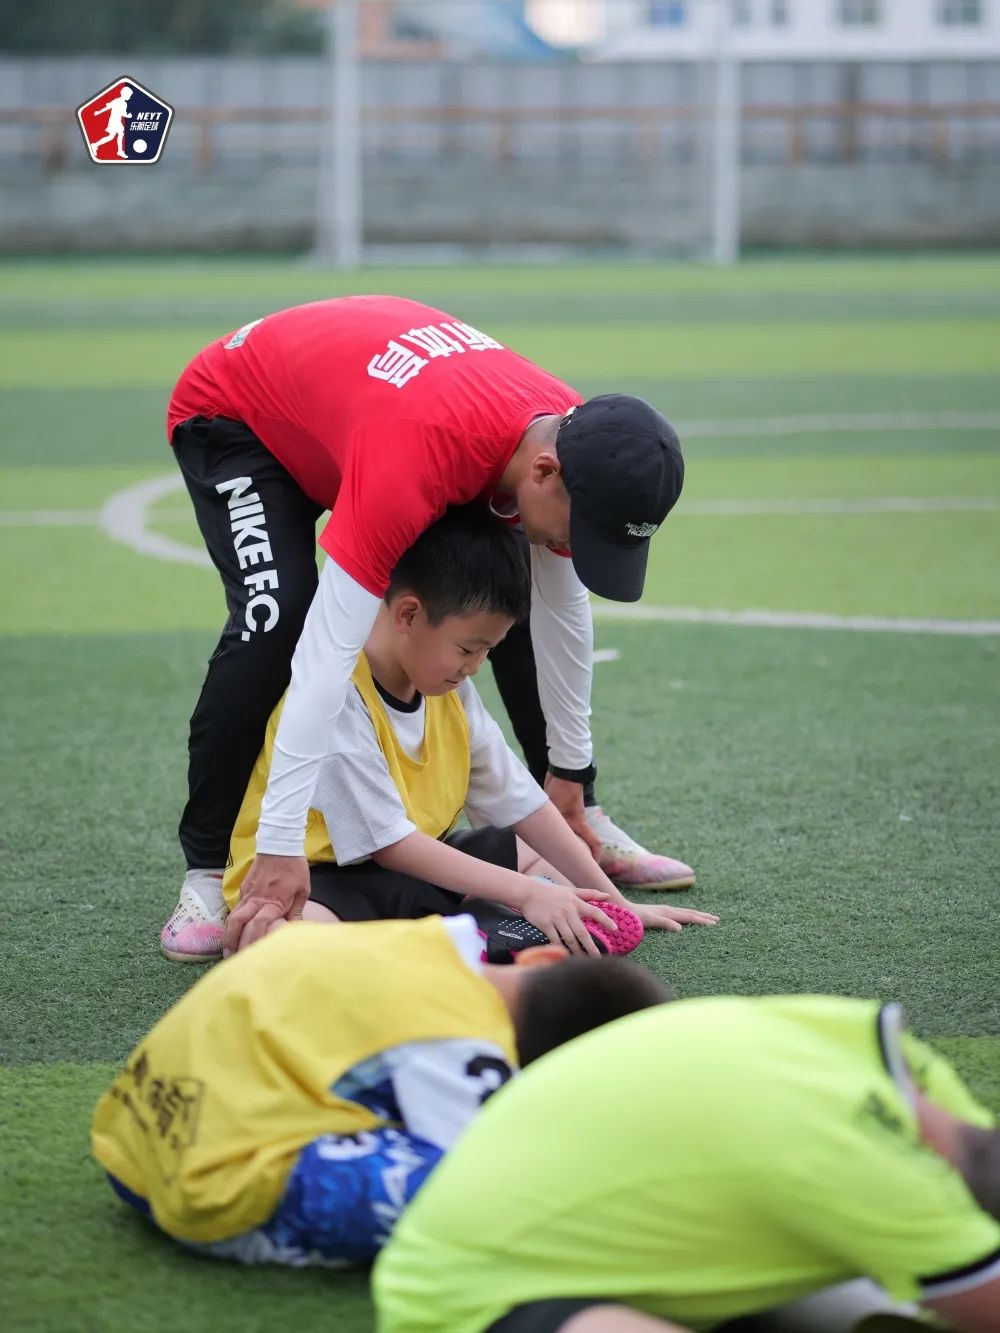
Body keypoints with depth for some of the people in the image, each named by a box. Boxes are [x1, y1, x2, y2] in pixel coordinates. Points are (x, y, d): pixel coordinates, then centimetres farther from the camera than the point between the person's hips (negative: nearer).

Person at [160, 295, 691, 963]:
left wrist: (570, 773, 1)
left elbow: (564, 611, -6)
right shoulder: (417, 456, -47)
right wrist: (281, 849, -49)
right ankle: (206, 873, -18)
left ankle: (585, 823, 18)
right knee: (274, 620, -29)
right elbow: (328, 651, -48)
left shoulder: (573, 435, -24)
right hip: (234, 414, -7)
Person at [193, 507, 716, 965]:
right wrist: (525, 894, -24)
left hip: (403, 874, 9)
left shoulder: (452, 692, 2)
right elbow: (390, 843, -23)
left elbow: (522, 802, 8)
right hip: (309, 878, -9)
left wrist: (613, 900, 5)